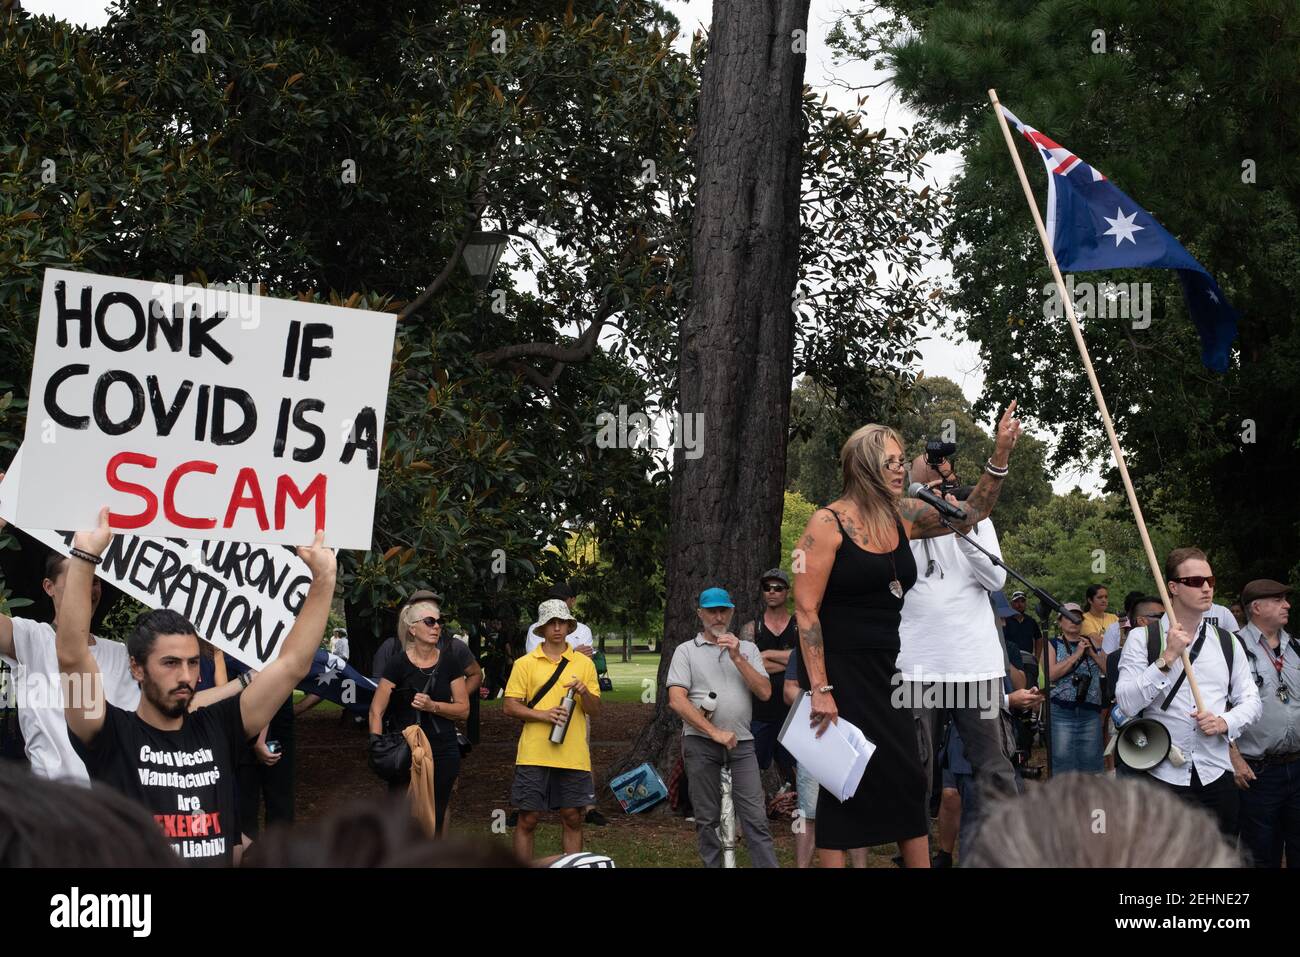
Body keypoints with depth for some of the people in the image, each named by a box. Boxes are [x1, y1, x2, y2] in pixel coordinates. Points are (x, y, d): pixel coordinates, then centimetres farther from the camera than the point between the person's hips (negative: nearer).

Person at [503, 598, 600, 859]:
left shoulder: (584, 664, 9)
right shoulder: (525, 664, 3)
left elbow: (595, 710, 7)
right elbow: (509, 706, 0)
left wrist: (584, 692, -14)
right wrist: (543, 715, -14)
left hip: (573, 756, 2)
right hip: (534, 756, -2)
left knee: (573, 819, 5)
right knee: (527, 820, 2)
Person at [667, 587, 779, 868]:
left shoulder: (747, 649, 13)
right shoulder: (686, 651, 5)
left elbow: (764, 692, 2)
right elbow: (677, 700, -6)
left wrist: (737, 658, -9)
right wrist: (714, 732, -13)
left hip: (741, 742, 1)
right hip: (700, 742, -1)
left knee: (755, 818, -6)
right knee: (707, 819, 4)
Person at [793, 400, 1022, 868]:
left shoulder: (903, 516, 8)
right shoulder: (829, 523, -11)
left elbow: (972, 513, 18)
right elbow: (805, 609, -14)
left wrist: (1001, 454, 5)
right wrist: (820, 689, -19)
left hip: (888, 670, 7)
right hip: (841, 671, -7)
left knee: (909, 781, 7)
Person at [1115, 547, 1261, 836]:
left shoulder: (1228, 643, 12)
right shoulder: (1142, 638, -1)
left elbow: (1250, 701, 12)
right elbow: (1127, 703, -11)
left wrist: (1225, 722, -9)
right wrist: (1167, 658, -18)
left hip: (1216, 777, 4)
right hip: (1162, 777, -4)